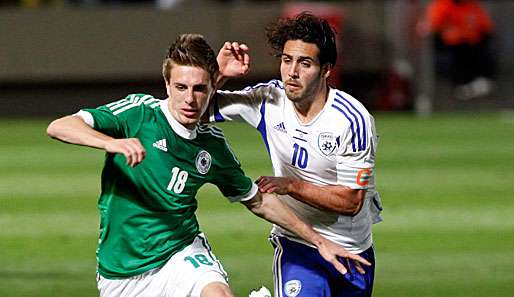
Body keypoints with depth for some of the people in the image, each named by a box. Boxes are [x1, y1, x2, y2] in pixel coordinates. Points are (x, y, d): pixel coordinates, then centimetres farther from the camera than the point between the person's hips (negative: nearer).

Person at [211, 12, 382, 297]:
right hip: (297, 245, 0)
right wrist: (218, 73, -20)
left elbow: (351, 202, -18)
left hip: (355, 250, 0)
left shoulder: (353, 119, -20)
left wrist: (291, 185, -26)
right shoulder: (269, 99, -11)